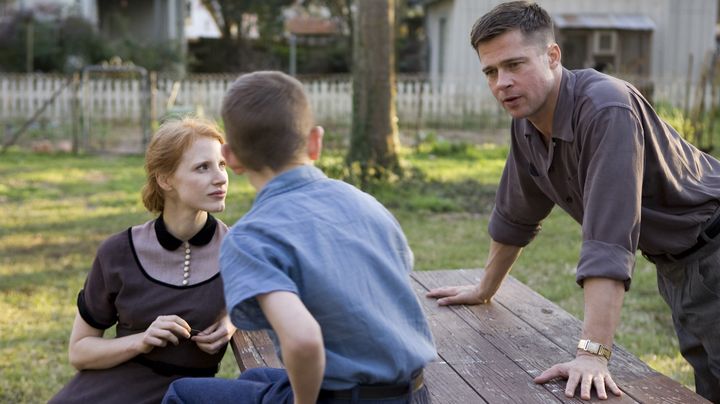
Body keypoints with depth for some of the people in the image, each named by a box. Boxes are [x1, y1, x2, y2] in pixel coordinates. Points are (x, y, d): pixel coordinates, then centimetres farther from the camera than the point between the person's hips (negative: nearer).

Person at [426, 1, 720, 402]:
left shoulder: (606, 109, -30)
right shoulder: (528, 120, -5)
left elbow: (608, 240, -37)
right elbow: (515, 216, 11)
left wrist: (593, 353, -39)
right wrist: (484, 290, 20)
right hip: (673, 262, 7)